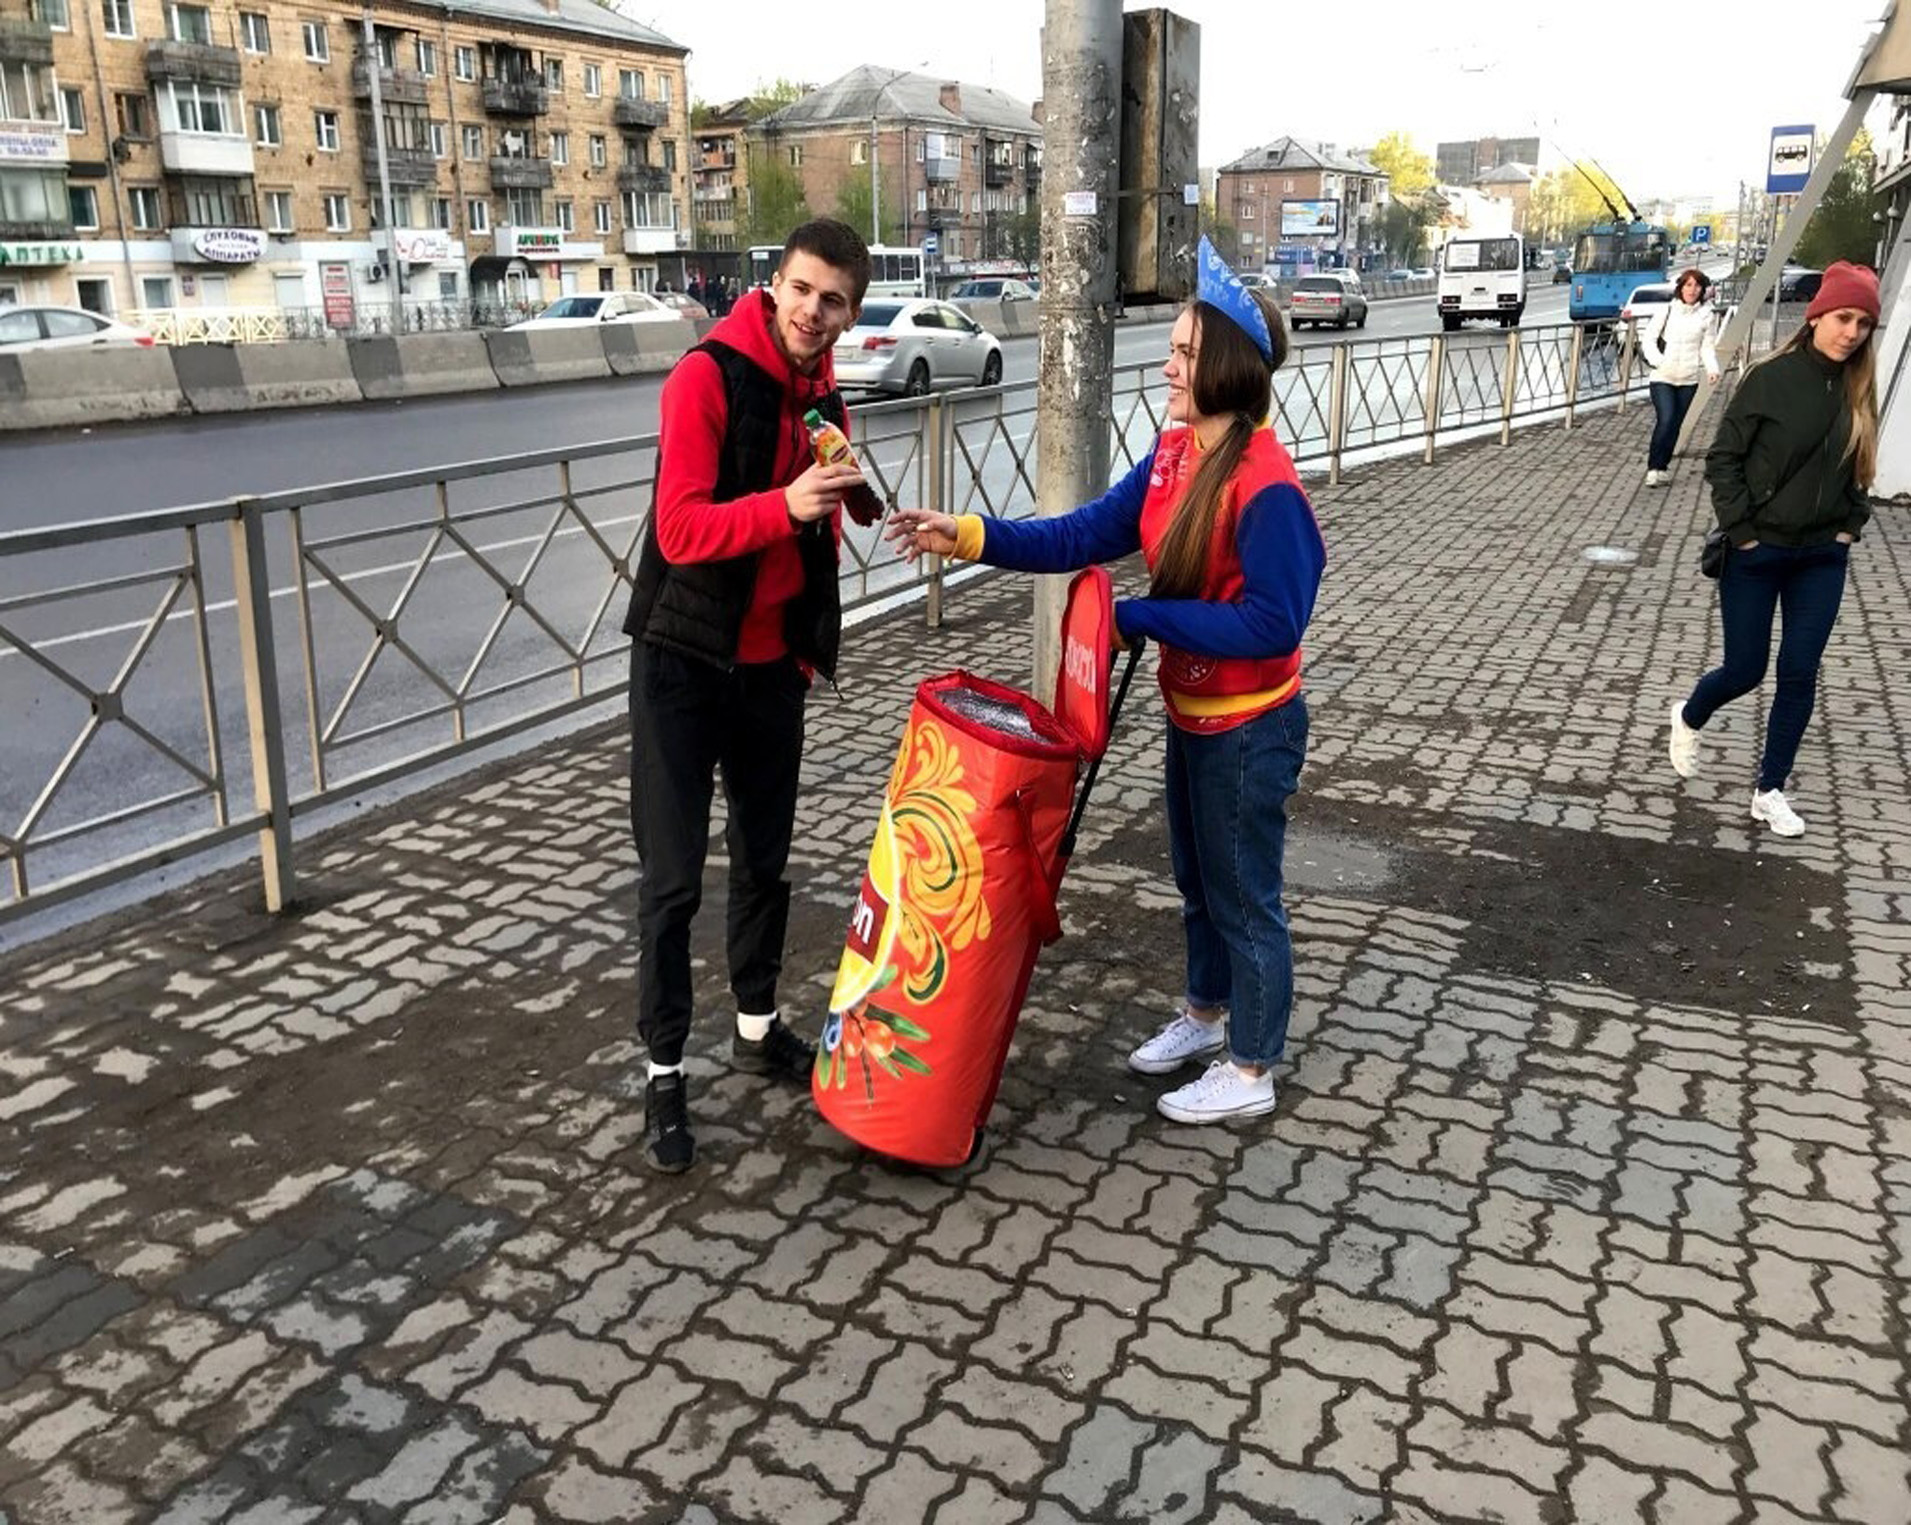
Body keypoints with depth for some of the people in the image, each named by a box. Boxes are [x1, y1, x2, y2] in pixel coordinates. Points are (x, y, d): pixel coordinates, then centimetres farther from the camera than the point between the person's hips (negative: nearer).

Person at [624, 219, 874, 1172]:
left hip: (772, 664, 6)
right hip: (683, 662, -6)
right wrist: (784, 506, -36)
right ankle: (663, 1071, 12)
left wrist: (813, 642, 11)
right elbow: (680, 529, -24)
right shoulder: (708, 376, -15)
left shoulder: (824, 400, 6)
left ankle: (757, 1028, 34)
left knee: (765, 859, 16)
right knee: (673, 876, 0)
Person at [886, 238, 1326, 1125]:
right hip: (1191, 713, 8)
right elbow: (1088, 533, -2)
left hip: (1250, 728, -8)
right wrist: (968, 537, -12)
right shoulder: (1174, 454, 0)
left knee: (1243, 893, 7)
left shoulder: (1265, 487, -26)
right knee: (1197, 878, 23)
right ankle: (1207, 1012, 46)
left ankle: (1250, 1072, 26)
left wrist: (1140, 620, -23)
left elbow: (1272, 623, -27)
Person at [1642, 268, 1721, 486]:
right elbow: (1648, 338, 1)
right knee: (1665, 420, -17)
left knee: (1676, 425, 8)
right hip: (1662, 378, -3)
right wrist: (1657, 360, -14)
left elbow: (1707, 346, 7)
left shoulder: (1705, 315, 6)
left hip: (1689, 379, 3)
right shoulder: (1666, 311, 0)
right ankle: (1654, 467, -6)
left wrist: (1712, 368, -10)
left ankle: (1662, 466, 21)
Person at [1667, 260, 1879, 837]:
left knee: (1799, 674, 3)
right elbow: (1722, 458, -9)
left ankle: (1770, 790, 15)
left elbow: (1857, 467, 15)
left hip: (1821, 558, 4)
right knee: (1745, 670, 4)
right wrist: (1740, 529, -13)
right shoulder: (1771, 379, -12)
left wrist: (1851, 525, 4)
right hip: (1756, 554, -4)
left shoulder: (1859, 390, 2)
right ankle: (1688, 717, 38)